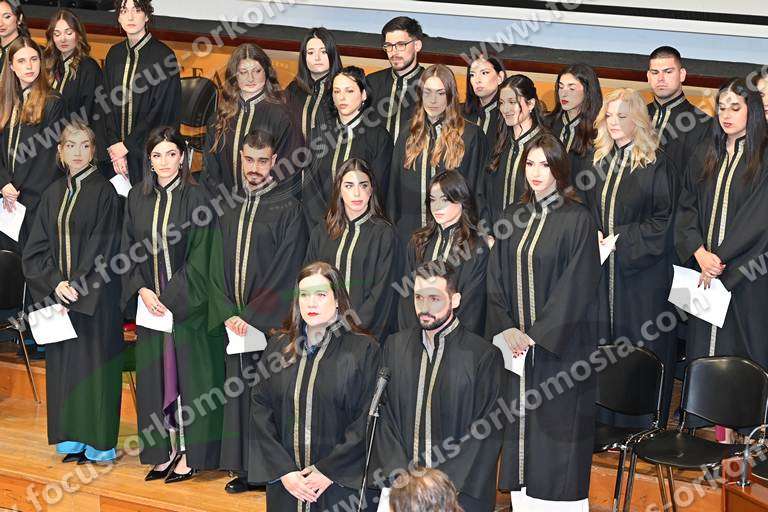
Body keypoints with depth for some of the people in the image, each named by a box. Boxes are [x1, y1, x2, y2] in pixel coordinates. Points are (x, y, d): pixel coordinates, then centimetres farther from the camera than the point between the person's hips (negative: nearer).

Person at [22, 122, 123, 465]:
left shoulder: (104, 191, -5)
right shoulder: (54, 193, 10)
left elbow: (104, 247, -11)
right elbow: (37, 247, 7)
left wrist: (79, 287, -16)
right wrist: (55, 283, -8)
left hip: (96, 295, -5)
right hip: (59, 292, 5)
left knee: (94, 361, -2)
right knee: (63, 364, 7)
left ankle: (99, 441, 4)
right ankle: (72, 437, 15)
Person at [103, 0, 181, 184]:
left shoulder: (163, 55, -10)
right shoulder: (115, 54, 8)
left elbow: (161, 110, -13)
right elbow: (109, 104, 8)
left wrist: (127, 145, -11)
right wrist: (114, 144, -6)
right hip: (119, 149, 5)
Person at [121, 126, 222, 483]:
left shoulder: (196, 197, -7)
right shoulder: (137, 198, 7)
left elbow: (200, 256, -11)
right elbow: (128, 250, 8)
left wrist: (171, 298, -15)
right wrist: (141, 290, -7)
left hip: (187, 303, -5)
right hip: (150, 303, 5)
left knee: (186, 373, -1)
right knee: (156, 375, 7)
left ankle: (189, 453, 6)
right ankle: (165, 451, 14)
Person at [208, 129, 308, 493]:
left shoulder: (288, 209, -6)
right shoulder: (231, 209, 11)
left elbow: (286, 272, -11)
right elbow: (219, 267, 10)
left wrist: (252, 316, -14)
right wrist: (228, 313, -3)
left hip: (271, 322, -5)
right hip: (235, 322, 5)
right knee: (239, 391, 7)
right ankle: (244, 469, 16)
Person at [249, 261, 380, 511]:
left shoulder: (363, 350, -5)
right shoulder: (278, 347, 5)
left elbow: (367, 421, -10)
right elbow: (260, 412, 1)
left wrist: (329, 471, -13)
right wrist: (283, 471, -8)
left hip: (340, 484, -3)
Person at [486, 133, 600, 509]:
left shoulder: (577, 219, -7)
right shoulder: (515, 218, 9)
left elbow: (576, 287, -12)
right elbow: (495, 278, 8)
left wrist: (538, 334, -15)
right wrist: (505, 327, -6)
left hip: (560, 344, -5)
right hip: (516, 343, 5)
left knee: (555, 425, -2)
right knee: (520, 427, 7)